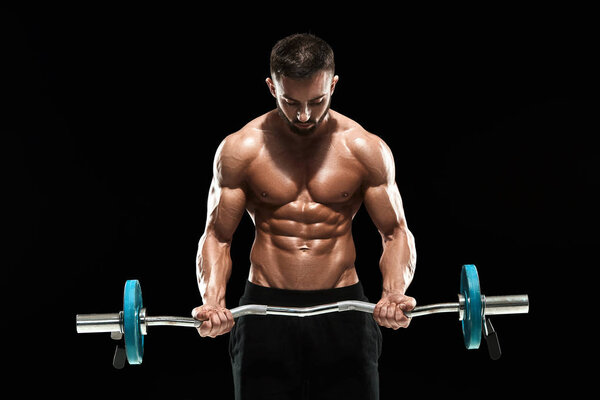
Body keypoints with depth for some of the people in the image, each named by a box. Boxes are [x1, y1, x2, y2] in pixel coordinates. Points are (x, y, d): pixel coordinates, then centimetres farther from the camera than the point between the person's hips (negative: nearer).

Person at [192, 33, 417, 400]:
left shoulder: (366, 149, -1)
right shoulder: (240, 149, -2)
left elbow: (397, 233, 3)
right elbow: (217, 236, 3)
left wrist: (394, 293, -17)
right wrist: (213, 300, -17)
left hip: (343, 308, 0)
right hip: (265, 310, 0)